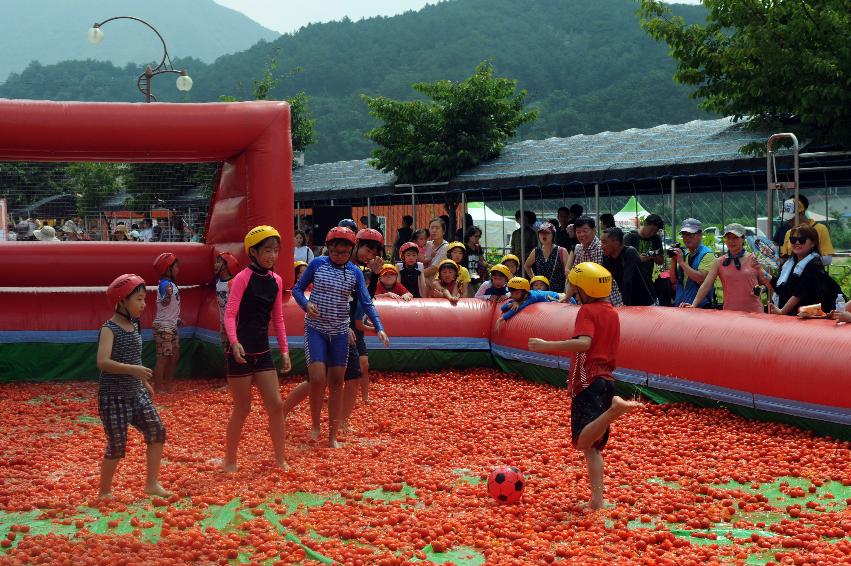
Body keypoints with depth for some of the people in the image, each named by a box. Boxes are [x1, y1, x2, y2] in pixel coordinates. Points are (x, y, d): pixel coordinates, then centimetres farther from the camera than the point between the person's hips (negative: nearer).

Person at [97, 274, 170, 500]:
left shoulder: (134, 326, 8)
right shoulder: (109, 329, -16)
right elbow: (103, 362, -30)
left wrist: (145, 382, 27)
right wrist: (133, 370, -37)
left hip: (136, 394, 7)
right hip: (114, 397, -7)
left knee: (157, 431, -1)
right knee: (117, 446, -2)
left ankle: (152, 483, 8)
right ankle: (104, 491, 16)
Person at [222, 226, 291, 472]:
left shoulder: (276, 281, 7)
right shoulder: (243, 278, -11)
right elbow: (230, 314, -17)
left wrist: (284, 350, 11)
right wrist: (234, 342, -31)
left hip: (263, 352, 6)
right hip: (242, 352, -6)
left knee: (276, 405, 3)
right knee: (242, 408, 1)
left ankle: (280, 459, 13)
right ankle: (230, 461, 15)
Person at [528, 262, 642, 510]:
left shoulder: (587, 311, -7)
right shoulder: (612, 313, 18)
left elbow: (583, 342, -25)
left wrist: (548, 346, -25)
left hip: (588, 381, -8)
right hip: (606, 378, 8)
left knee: (583, 441, -22)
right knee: (593, 446, 10)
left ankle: (614, 409, -41)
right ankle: (597, 498, 1)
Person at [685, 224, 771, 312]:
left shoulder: (753, 259, 3)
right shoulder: (719, 262, 5)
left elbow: (770, 285, 5)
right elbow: (706, 285, -1)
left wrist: (759, 270, -13)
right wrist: (693, 305, -12)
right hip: (730, 312, 0)